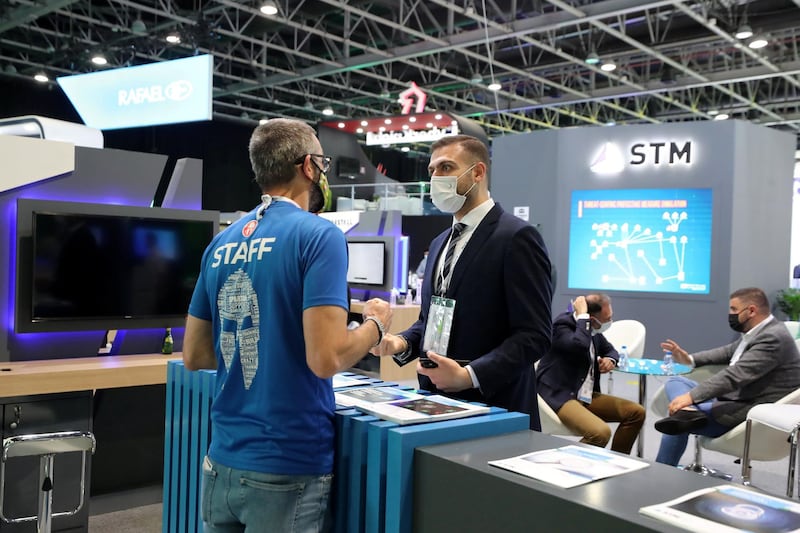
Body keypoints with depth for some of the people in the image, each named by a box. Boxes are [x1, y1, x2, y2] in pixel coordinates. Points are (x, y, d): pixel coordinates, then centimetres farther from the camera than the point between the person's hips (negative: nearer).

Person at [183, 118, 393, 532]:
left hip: (222, 461, 7)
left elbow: (193, 355, 11)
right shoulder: (318, 235, -14)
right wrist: (375, 324, -4)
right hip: (287, 469, -6)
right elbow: (326, 358, -23)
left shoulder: (223, 242, 6)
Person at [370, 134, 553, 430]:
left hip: (493, 407, -7)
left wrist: (469, 375, -23)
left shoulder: (516, 237, -12)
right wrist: (401, 343, 0)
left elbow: (534, 334, -16)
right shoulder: (440, 243, 13)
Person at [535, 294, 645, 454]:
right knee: (601, 432, -30)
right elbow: (580, 346, -37)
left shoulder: (593, 329, 8)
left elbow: (610, 350, 26)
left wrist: (610, 360, 2)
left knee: (636, 412, 2)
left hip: (587, 395, 9)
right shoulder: (563, 324, -16)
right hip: (560, 396, -9)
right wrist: (582, 316, -24)